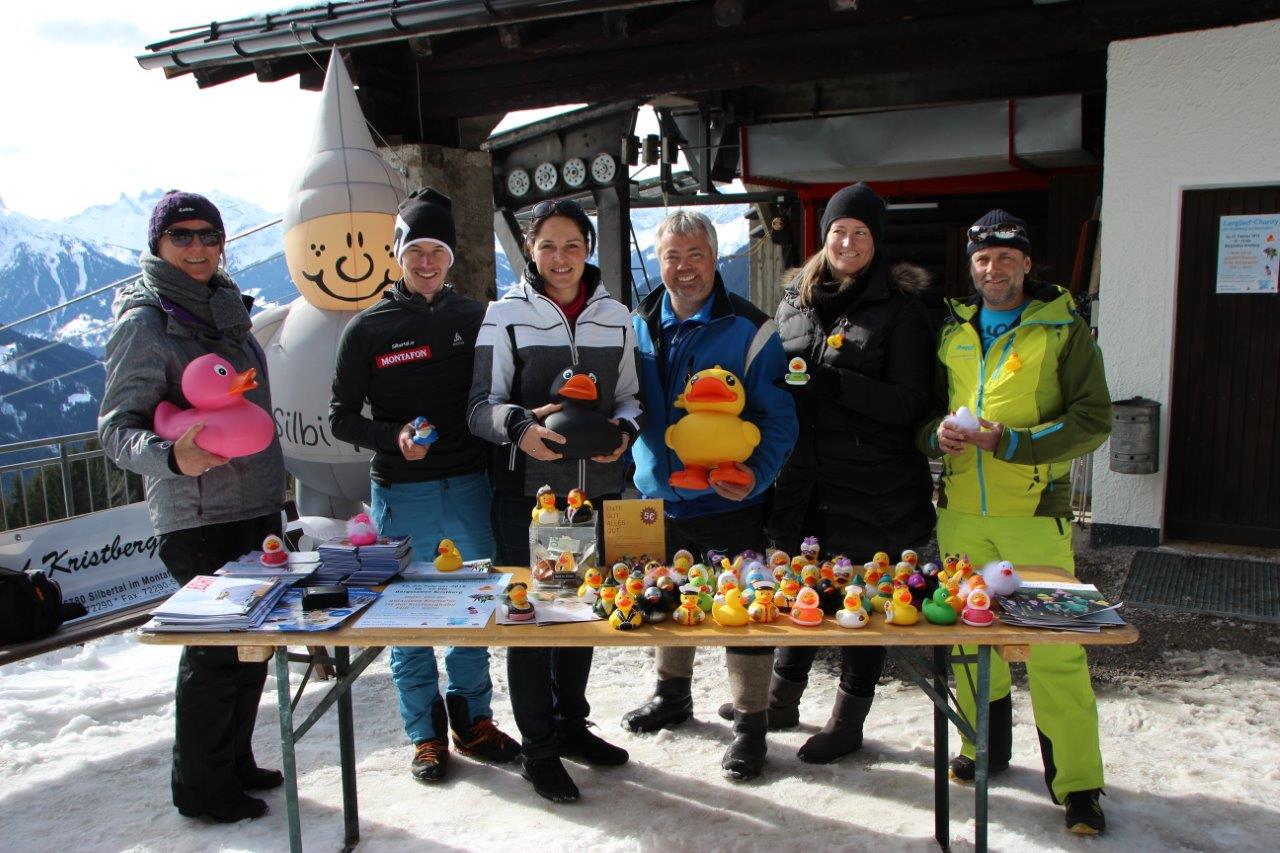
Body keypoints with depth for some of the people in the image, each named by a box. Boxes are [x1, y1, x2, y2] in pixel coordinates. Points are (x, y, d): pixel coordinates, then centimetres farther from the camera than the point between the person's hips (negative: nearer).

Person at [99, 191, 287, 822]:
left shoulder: (225, 310, 13)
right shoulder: (145, 323, -10)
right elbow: (117, 428, -15)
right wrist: (172, 456, -35)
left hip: (257, 505, 8)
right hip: (199, 516, -8)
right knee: (217, 647, -2)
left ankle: (234, 761, 31)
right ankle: (200, 786, 17)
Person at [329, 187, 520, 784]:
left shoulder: (475, 319, 6)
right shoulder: (370, 328, 0)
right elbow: (341, 416, 1)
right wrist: (393, 437, -16)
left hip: (469, 484, 2)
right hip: (401, 493, -2)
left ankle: (472, 720, 29)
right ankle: (426, 733, 23)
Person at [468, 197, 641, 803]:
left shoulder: (614, 316, 8)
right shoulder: (506, 315, -4)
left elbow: (630, 396, 15)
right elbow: (481, 406, -6)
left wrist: (625, 428, -7)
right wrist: (520, 425, -26)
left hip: (599, 488, 4)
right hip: (527, 490, -4)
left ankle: (572, 724, 35)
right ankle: (539, 749, 19)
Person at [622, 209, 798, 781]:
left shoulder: (749, 329, -10)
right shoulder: (639, 326, 5)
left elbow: (779, 418, -10)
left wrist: (757, 475, -25)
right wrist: (635, 466, 1)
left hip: (730, 503, -5)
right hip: (658, 498, 5)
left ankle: (750, 723, 21)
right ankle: (673, 695, 42)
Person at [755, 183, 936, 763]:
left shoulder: (899, 308, -5)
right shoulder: (796, 298, 11)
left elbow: (913, 403, -11)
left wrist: (835, 384, -21)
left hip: (872, 486, -4)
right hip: (804, 476, 4)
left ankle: (848, 721, 23)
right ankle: (781, 700, 34)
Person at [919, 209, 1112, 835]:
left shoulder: (1063, 329, -1)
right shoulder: (953, 331, 11)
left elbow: (1093, 419, -6)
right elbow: (923, 407, 17)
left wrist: (1012, 443, -17)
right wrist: (936, 433, -6)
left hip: (1034, 510, -4)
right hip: (960, 511, 4)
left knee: (1054, 648, -4)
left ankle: (1077, 784, 10)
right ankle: (986, 747, 32)